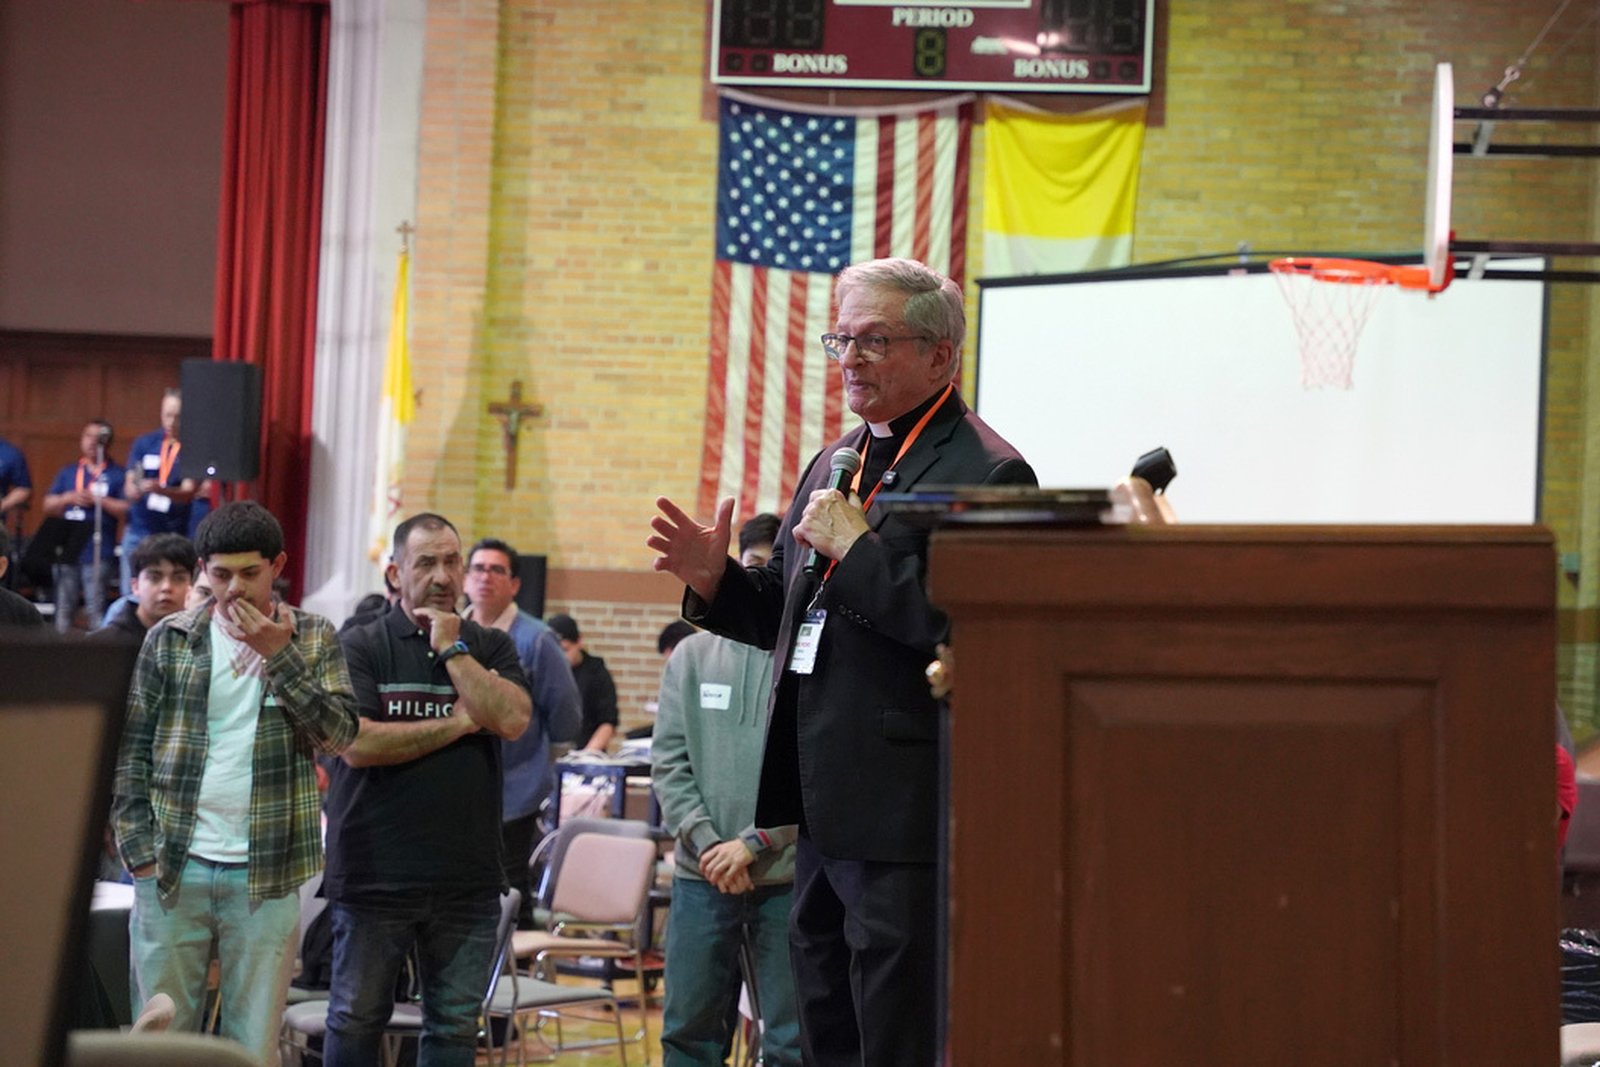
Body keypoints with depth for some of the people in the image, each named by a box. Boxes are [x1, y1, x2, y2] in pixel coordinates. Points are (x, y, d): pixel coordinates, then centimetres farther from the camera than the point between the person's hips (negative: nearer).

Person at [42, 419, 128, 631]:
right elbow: (48, 506, 14)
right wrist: (68, 498, -4)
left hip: (97, 552, -5)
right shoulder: (68, 472, 17)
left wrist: (98, 500, -13)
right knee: (64, 608, 8)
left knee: (96, 610, -9)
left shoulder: (116, 474, 4)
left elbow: (128, 508, -6)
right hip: (66, 548, 5)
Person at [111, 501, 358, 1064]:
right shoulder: (169, 638, 6)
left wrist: (278, 655, -13)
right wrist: (138, 850, -2)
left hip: (266, 875, 0)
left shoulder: (312, 638, 6)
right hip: (173, 869, 1)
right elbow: (130, 749, 6)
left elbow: (340, 732, -6)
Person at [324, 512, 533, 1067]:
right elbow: (358, 744, -13)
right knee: (356, 1019, 5)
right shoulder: (361, 646, -1)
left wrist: (452, 649, -8)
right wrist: (457, 724, -8)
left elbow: (512, 720, -9)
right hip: (373, 872, -2)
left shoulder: (490, 647, 9)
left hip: (467, 877, 3)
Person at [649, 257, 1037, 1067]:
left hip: (904, 811, -9)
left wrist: (858, 546, -20)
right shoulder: (835, 464, 17)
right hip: (825, 808, 9)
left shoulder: (985, 473, -11)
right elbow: (792, 616, 22)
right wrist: (717, 581, 3)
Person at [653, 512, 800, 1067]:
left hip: (787, 879, -3)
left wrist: (752, 844, -15)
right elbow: (668, 761, 4)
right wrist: (706, 843, -9)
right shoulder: (693, 655, 9)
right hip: (699, 877, 3)